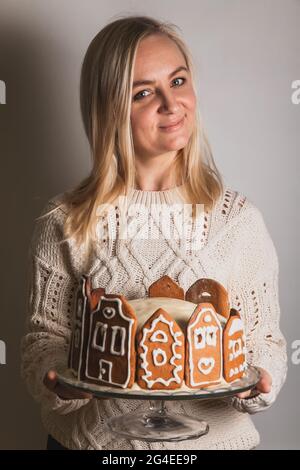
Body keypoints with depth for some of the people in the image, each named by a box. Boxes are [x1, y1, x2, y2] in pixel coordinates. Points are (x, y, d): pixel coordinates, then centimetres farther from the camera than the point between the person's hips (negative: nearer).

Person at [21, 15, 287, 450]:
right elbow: (45, 334, -3)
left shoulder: (239, 219, -10)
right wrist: (57, 381, -23)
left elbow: (264, 339, -2)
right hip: (90, 435, 0)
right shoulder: (64, 223, -10)